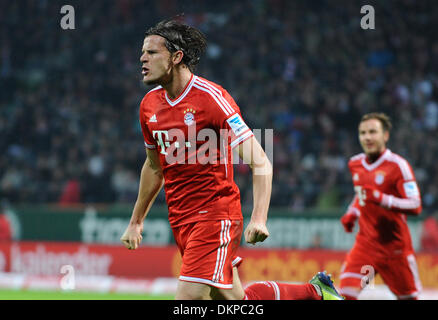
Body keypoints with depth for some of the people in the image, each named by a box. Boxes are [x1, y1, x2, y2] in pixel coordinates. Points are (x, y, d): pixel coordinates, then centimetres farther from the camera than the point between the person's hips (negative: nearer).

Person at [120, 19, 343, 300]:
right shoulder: (149, 105, 6)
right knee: (232, 299, 10)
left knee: (189, 297, -17)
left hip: (216, 215, -7)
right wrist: (136, 221, 24)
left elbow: (260, 162, -17)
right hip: (180, 220, 7)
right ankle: (314, 291, 30)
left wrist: (259, 218, -29)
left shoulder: (212, 98, -15)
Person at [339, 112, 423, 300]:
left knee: (408, 297, 7)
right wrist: (351, 214, 11)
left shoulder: (398, 165, -12)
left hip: (395, 246, -4)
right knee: (346, 292, -13)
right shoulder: (355, 164, 8)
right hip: (365, 243, 4)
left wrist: (382, 199, -33)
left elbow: (415, 206, -20)